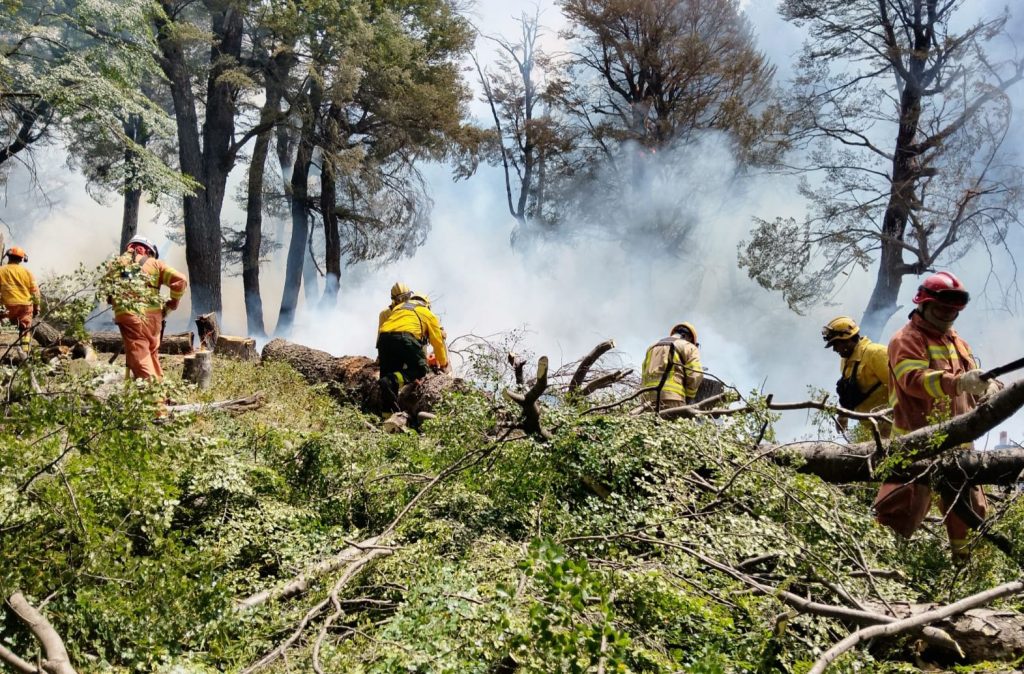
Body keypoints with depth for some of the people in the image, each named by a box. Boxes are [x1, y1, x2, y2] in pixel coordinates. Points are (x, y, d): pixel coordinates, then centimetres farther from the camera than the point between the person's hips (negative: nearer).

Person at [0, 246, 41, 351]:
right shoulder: (26, 271, 0)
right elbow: (35, 290, 1)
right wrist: (36, 306, 9)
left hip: (10, 306, 0)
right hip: (25, 305, 0)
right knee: (25, 329, 5)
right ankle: (25, 350, -4)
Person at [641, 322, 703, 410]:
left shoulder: (652, 348, 29)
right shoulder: (689, 347, 11)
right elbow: (695, 376, -3)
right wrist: (688, 398, 9)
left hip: (648, 399, 6)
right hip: (672, 400, -6)